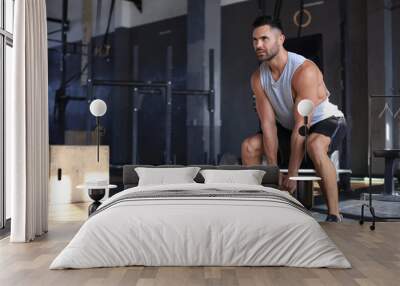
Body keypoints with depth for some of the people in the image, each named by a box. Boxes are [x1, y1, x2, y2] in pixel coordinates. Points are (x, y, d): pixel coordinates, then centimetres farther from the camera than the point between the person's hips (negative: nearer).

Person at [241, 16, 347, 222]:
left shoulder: (304, 70, -29)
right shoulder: (258, 78, -10)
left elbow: (302, 124, -32)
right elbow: (268, 123, -14)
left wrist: (291, 174, -31)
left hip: (326, 121, -6)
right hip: (289, 128, 6)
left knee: (314, 145, -39)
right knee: (249, 146, -7)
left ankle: (334, 215, -27)